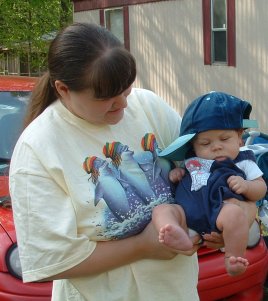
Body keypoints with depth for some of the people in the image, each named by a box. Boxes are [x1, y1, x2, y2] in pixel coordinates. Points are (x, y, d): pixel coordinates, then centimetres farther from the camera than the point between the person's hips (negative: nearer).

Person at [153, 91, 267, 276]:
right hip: (187, 214, 4)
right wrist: (175, 174, 16)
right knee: (161, 209, -22)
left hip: (221, 208, -3)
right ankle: (179, 237, -50)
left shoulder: (243, 160, 20)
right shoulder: (190, 160, 27)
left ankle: (233, 259, -28)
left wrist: (246, 185, -6)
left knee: (234, 213, -37)